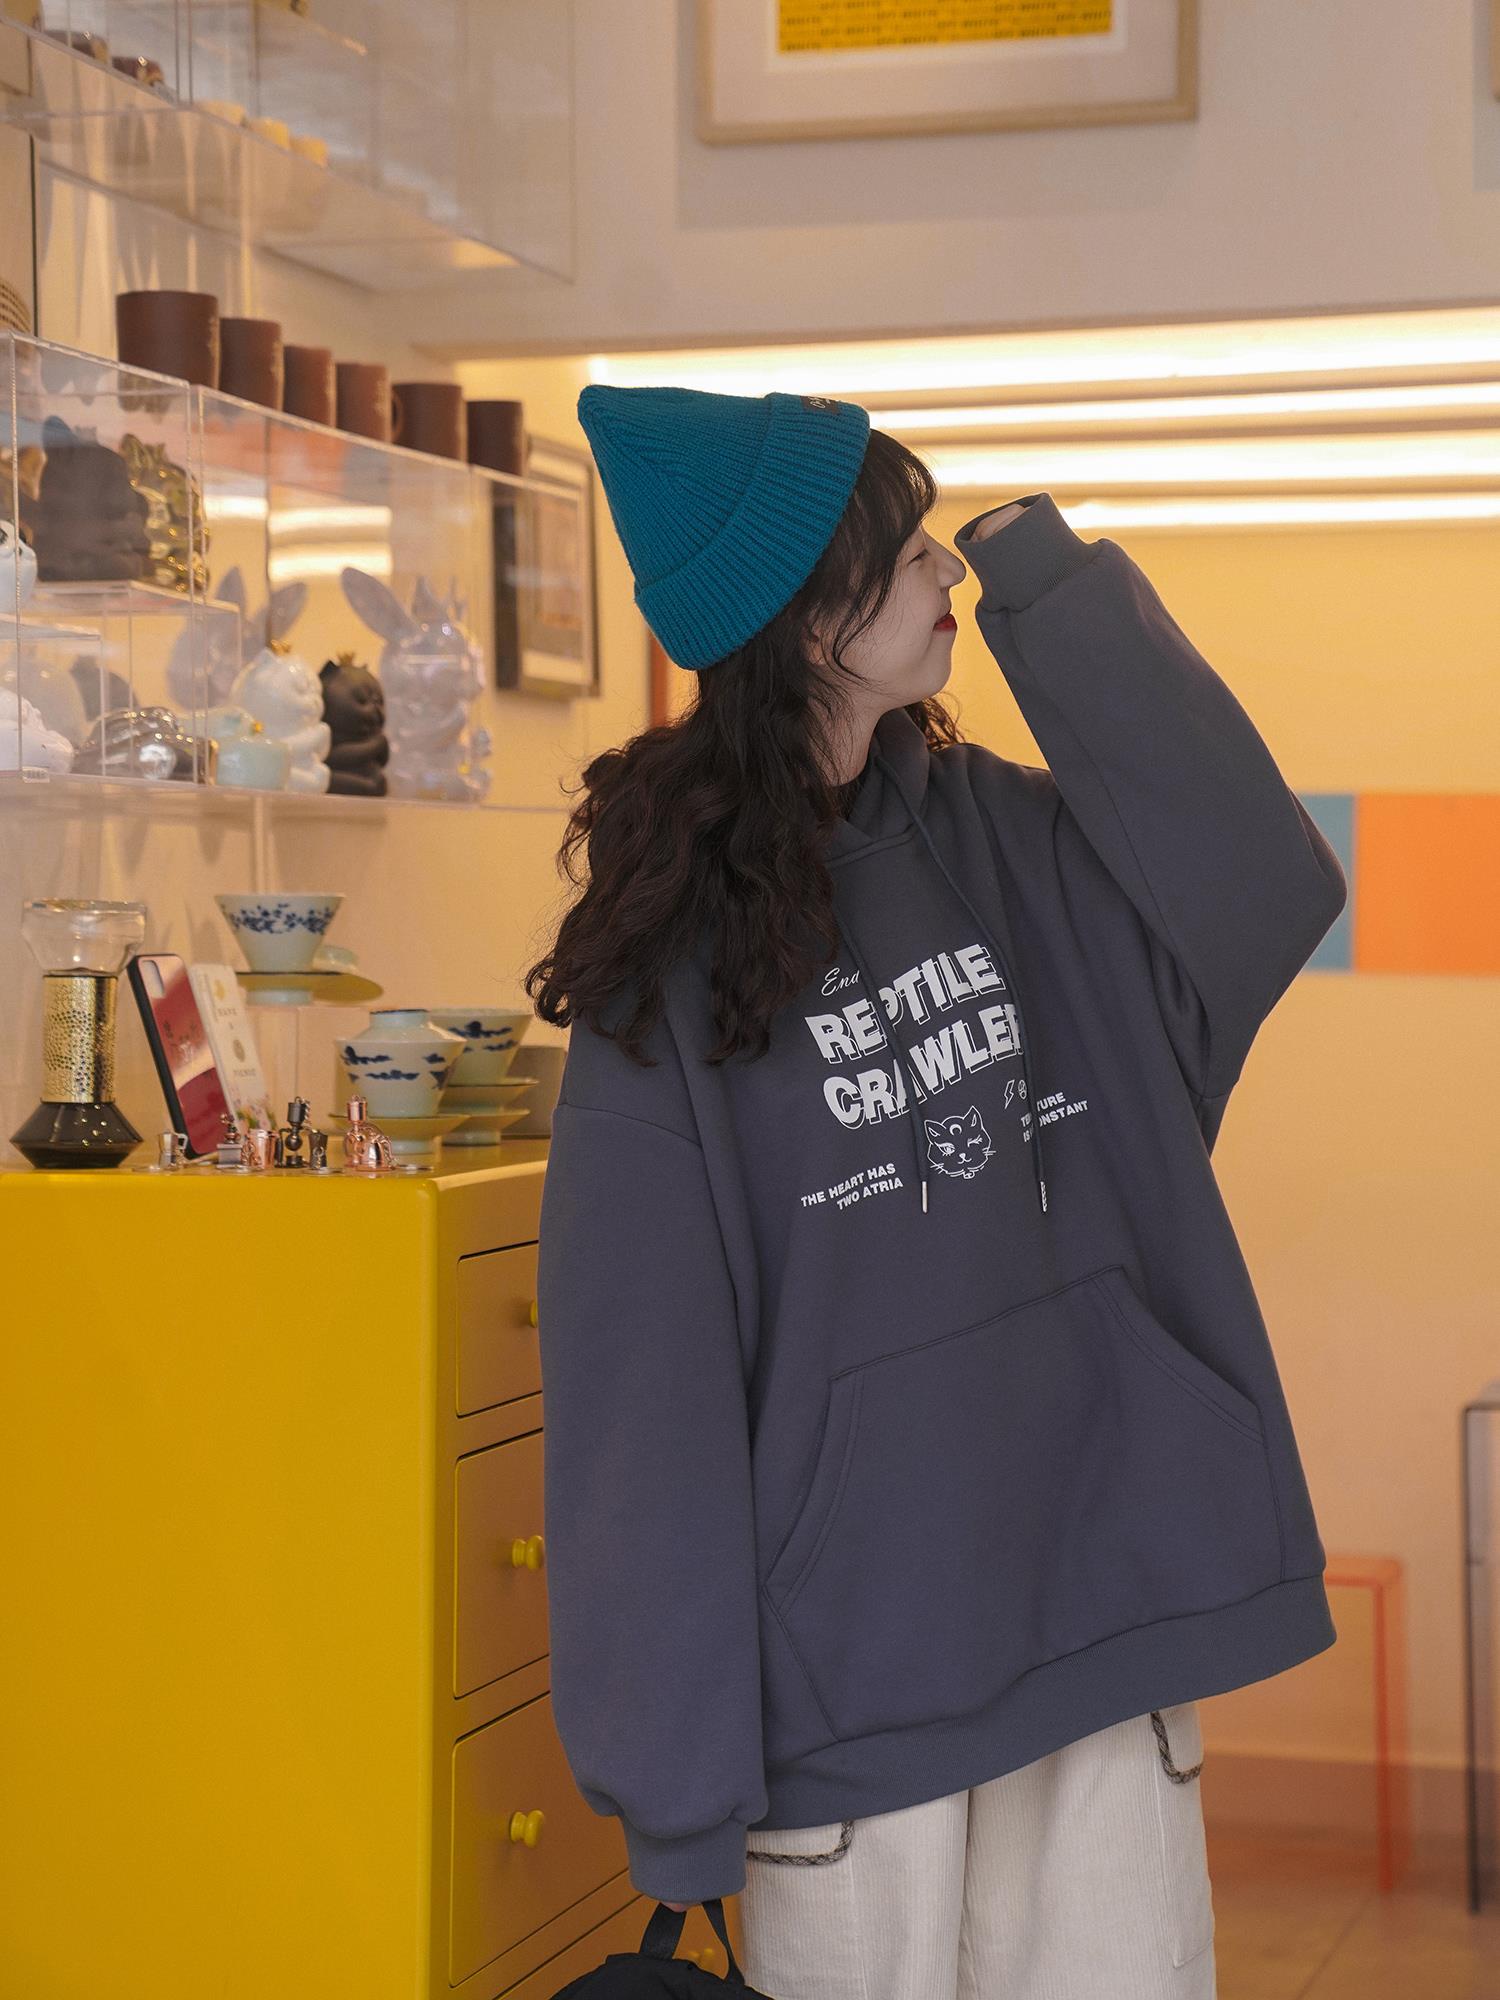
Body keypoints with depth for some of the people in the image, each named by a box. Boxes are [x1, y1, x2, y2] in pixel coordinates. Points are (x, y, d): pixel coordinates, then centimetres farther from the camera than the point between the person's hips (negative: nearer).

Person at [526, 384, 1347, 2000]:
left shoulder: (993, 833, 7)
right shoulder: (675, 945, -6)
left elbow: (1259, 883, -9)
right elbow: (640, 1375, -8)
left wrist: (1056, 590, -9)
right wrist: (676, 1767, -9)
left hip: (1097, 1596, 4)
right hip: (851, 1646, -4)